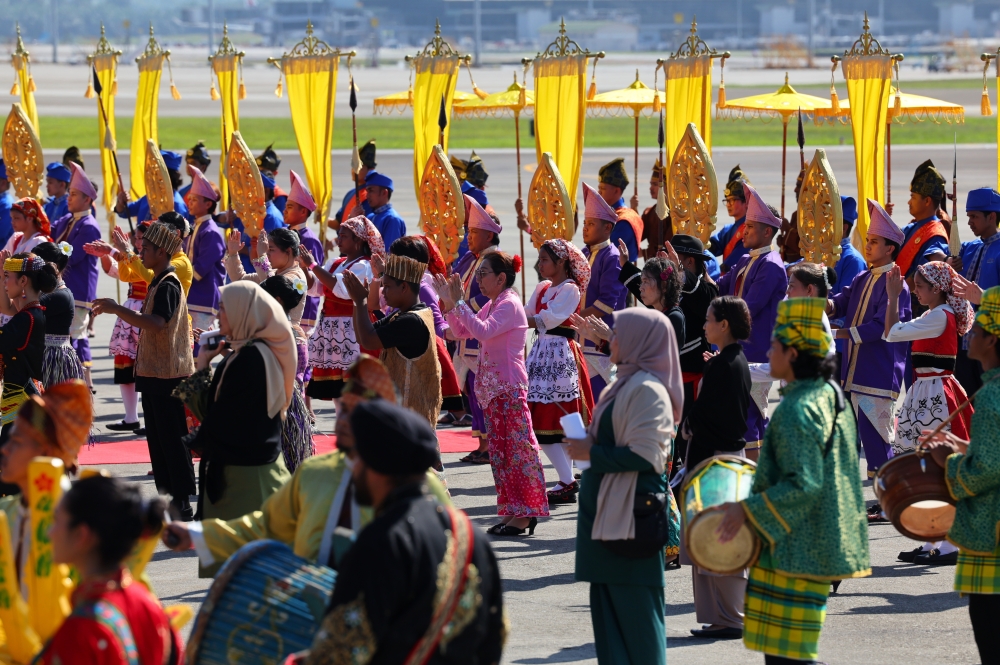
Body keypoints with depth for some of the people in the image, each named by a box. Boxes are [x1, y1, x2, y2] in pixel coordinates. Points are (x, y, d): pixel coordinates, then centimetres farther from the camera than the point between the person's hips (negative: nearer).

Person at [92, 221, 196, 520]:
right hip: (154, 372, 10)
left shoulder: (169, 285, -18)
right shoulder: (157, 282, 14)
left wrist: (117, 309, -34)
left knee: (172, 438, -6)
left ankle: (182, 502, -3)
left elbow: (157, 324, -33)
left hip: (168, 374, -10)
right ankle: (166, 495, 21)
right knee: (156, 437, 14)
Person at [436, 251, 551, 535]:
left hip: (509, 389, -10)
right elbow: (462, 331, 20)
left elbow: (483, 331, -28)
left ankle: (524, 514, -6)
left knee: (518, 448, -7)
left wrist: (459, 302, -24)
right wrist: (448, 304, 9)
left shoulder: (509, 305, -14)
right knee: (500, 450, 10)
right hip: (493, 389, 10)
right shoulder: (492, 305, 15)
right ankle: (513, 512, 15)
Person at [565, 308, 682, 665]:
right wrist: (587, 441, 7)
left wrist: (591, 453, -14)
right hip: (608, 508, 10)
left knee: (634, 606, -4)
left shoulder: (648, 390, -16)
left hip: (632, 512, -10)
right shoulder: (626, 383, 14)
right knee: (607, 602, 12)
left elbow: (644, 456, -22)